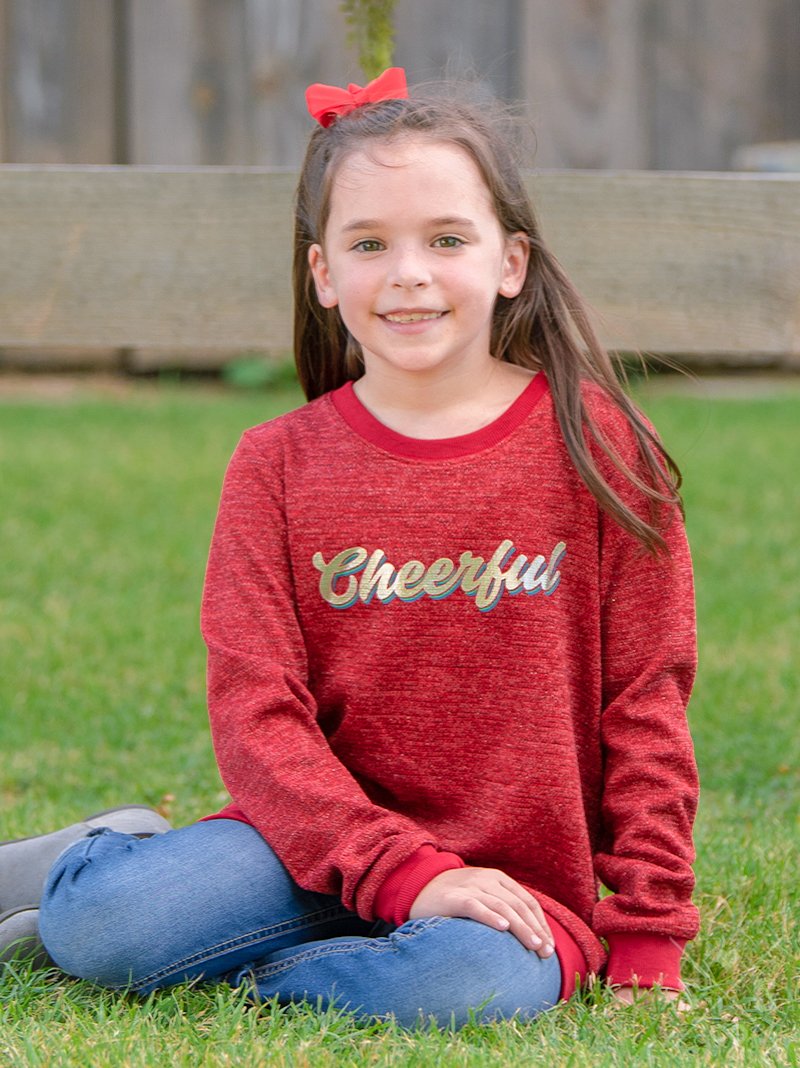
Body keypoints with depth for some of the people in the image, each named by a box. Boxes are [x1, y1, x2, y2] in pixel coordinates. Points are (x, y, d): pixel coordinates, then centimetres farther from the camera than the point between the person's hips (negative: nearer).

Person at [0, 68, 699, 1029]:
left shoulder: (596, 448, 0)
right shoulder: (277, 467, 3)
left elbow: (645, 702, 2)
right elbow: (256, 714, -4)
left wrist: (646, 939, -2)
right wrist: (406, 872, -18)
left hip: (517, 881, 0)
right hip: (322, 841, 0)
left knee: (473, 983, -36)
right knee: (92, 921, -27)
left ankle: (223, 966, -8)